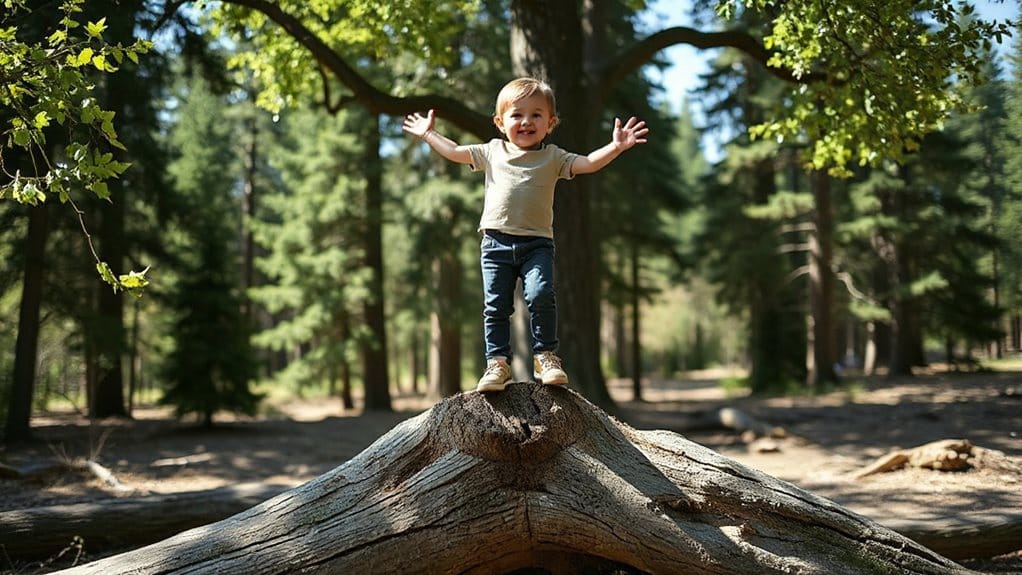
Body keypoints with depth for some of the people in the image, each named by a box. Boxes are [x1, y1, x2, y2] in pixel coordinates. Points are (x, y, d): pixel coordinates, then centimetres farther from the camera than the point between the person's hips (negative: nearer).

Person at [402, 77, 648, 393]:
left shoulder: (553, 157, 8)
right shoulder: (492, 152, 13)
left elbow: (588, 163, -3)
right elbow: (455, 152, 22)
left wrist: (616, 147, -16)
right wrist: (428, 133, 26)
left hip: (537, 243, -2)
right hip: (496, 241, 2)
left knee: (541, 295, -20)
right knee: (496, 305, -1)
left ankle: (545, 355, -5)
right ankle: (497, 362, 5)